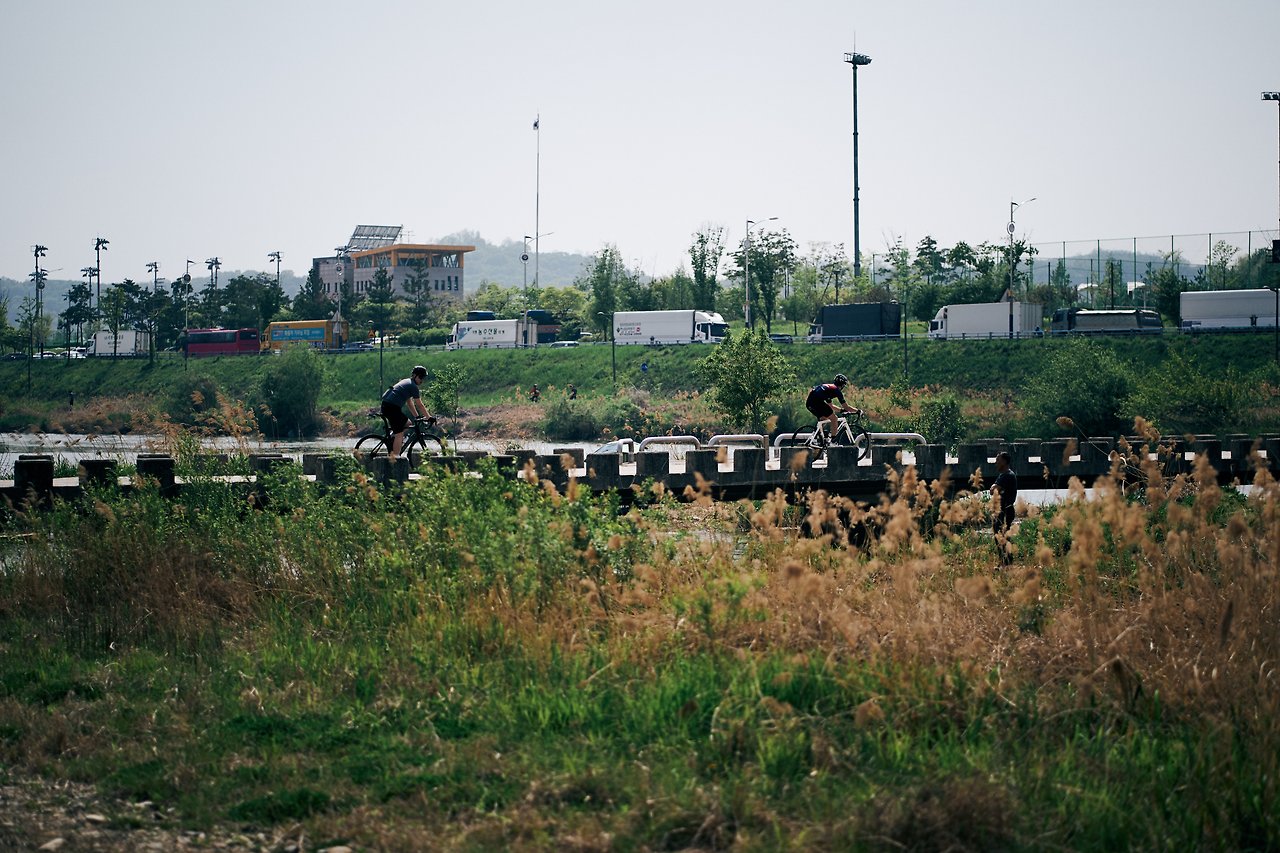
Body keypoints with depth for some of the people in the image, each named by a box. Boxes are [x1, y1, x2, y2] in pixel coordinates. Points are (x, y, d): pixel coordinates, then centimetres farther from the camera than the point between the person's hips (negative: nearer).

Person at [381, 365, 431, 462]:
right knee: (399, 433, -8)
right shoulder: (413, 386, -5)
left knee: (407, 423, 21)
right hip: (392, 407, -10)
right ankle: (395, 456, -10)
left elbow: (409, 403, 28)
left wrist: (417, 416, 26)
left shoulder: (406, 382, 24)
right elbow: (419, 405, -4)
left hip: (386, 405, 10)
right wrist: (428, 417, 3)